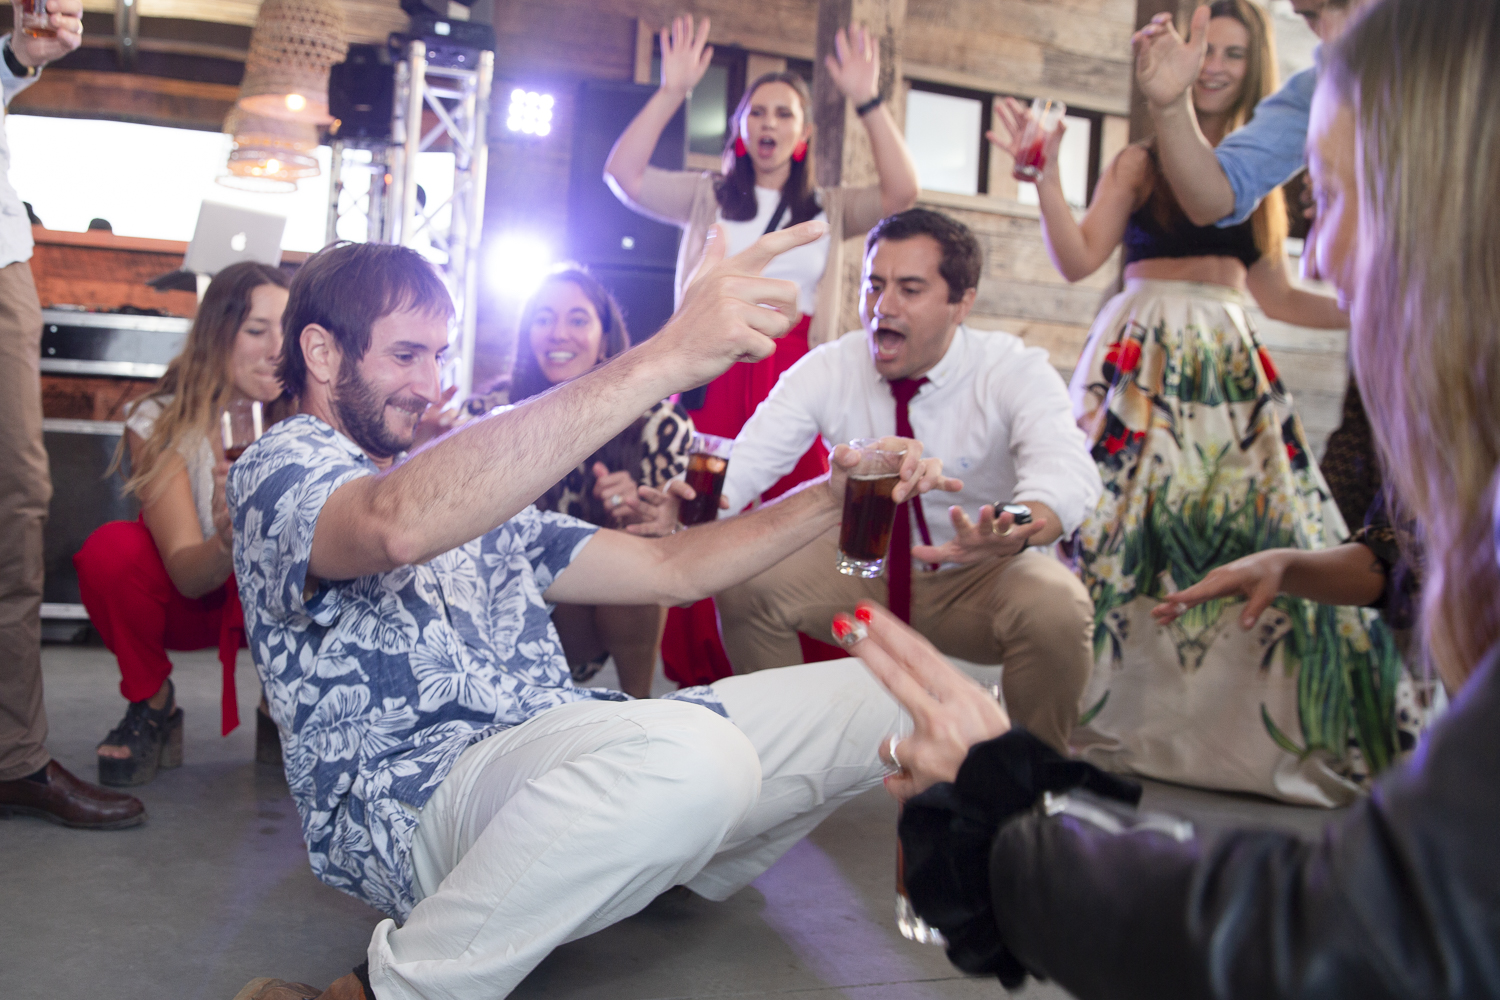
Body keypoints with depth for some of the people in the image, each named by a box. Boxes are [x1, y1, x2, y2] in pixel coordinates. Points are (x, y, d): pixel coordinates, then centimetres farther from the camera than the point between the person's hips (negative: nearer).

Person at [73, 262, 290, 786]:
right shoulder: (161, 423, -19)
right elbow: (187, 574, -28)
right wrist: (230, 537, -51)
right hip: (186, 603, 0)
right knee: (110, 550, -29)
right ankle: (152, 708, -4)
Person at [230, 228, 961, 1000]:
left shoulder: (468, 491, 24)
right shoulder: (278, 468, -1)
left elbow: (669, 568, 20)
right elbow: (397, 525, -27)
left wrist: (830, 499, 5)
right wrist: (663, 358, -32)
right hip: (413, 806, -7)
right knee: (688, 752, -39)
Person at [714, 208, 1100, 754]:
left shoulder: (1016, 371, -18)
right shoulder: (828, 368, -11)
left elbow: (1064, 466, -38)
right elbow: (749, 458, -22)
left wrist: (1014, 530, -63)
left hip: (977, 585, -2)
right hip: (863, 571, 2)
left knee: (1055, 607, -33)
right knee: (742, 575, -20)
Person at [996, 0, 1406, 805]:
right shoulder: (1142, 162, 6)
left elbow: (1273, 294, 18)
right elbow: (1077, 260, -4)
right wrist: (1045, 173, -12)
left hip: (1231, 366, 4)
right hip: (1145, 356, -4)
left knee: (1258, 525, -2)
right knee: (1128, 519, -8)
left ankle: (1262, 729, 10)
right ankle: (1098, 706, 5)